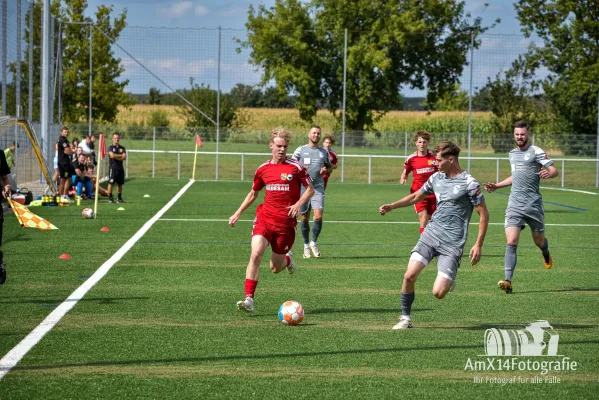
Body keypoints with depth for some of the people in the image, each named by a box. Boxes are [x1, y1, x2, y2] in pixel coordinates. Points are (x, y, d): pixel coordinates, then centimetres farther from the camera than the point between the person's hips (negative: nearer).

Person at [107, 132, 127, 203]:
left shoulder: (122, 148, 14)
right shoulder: (110, 147, 1)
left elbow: (124, 157, 1)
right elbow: (112, 155, -15)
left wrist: (116, 156, -9)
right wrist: (120, 156, -3)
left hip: (120, 167, 5)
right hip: (113, 167, -5)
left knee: (120, 183, 7)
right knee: (111, 183, -9)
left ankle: (119, 198, 13)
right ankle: (110, 198, -6)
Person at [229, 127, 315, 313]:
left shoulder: (295, 167, -4)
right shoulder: (263, 169, 7)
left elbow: (310, 189, 2)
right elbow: (253, 193, 21)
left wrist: (298, 204, -16)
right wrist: (238, 213, 17)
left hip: (285, 221, -2)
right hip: (264, 217, 2)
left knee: (275, 268, 5)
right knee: (256, 254, -21)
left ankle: (287, 259, 43)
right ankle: (249, 299, -21)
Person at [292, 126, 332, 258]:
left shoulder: (324, 152, 10)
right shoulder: (300, 150, 4)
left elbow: (330, 167, 22)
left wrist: (326, 170, -1)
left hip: (318, 188, 1)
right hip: (303, 187, -1)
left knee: (318, 216, -14)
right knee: (304, 218, 5)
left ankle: (314, 242, 7)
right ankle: (306, 245, 20)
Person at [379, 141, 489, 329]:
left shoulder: (469, 184, -9)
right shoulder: (436, 178, 10)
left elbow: (483, 213, -5)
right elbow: (416, 196, 26)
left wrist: (478, 245, -9)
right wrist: (391, 206, 16)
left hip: (452, 243, -5)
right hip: (430, 235, 5)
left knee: (438, 293, -12)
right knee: (409, 276, -12)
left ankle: (450, 279, 24)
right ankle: (405, 318, 6)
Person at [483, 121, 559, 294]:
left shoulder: (536, 152, -4)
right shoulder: (512, 154, 16)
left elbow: (555, 171, -11)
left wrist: (548, 173, -33)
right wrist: (496, 186, 31)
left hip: (533, 204, -4)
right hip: (514, 204, 4)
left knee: (539, 240, 14)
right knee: (511, 242, -13)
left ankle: (546, 254, 52)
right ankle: (508, 281, -20)